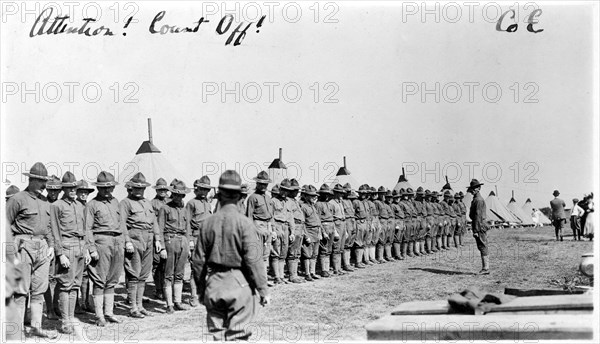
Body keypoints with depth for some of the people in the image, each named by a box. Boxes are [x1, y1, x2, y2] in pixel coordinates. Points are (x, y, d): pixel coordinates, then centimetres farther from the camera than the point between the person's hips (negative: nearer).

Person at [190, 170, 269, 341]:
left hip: (214, 284, 4)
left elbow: (198, 259, 6)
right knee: (237, 335, 2)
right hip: (239, 284, -4)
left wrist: (200, 288, 18)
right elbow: (254, 260, -15)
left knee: (217, 332, 14)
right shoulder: (244, 223, -12)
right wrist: (263, 290, -8)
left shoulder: (208, 222, 2)